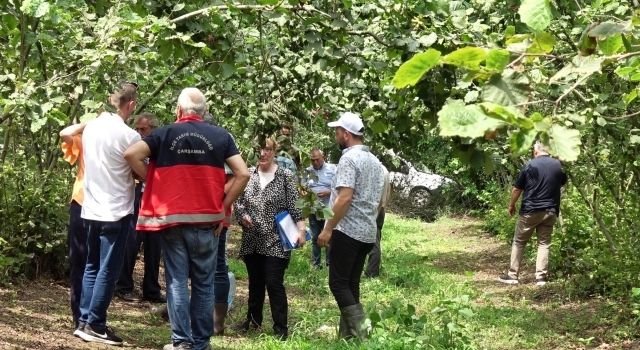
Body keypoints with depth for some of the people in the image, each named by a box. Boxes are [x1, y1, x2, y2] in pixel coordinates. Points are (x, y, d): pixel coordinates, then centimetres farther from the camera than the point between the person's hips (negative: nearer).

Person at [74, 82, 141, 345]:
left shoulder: (90, 127, 5)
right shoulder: (129, 136, -15)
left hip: (91, 209, 7)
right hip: (116, 212, -7)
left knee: (92, 266, 15)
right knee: (108, 271, 0)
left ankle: (85, 321, 17)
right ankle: (94, 325, 2)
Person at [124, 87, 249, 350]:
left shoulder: (165, 134, 2)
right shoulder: (221, 136, 4)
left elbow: (131, 154, -10)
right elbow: (243, 174, -3)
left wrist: (151, 181, 2)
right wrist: (223, 207, 3)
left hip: (171, 219, 0)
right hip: (207, 220, 1)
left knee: (177, 281, 5)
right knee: (204, 284, 9)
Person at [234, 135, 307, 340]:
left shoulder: (285, 176, -2)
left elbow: (293, 207, -4)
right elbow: (238, 202, 11)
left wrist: (301, 229, -15)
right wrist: (243, 215, -9)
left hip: (275, 241, -4)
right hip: (252, 240, 4)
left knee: (274, 283, -7)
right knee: (255, 282, 14)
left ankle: (281, 327, 2)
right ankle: (253, 320, 29)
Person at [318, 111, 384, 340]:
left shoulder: (349, 158, -13)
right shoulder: (375, 161, 15)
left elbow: (345, 198, -21)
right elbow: (379, 199, 21)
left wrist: (328, 229, -18)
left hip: (347, 231, -9)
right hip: (367, 233, 9)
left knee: (338, 284, -5)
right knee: (351, 285, 12)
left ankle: (360, 334, -13)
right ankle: (348, 334, 11)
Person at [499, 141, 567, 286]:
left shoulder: (530, 165, -8)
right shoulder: (558, 165, 1)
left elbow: (517, 189, -3)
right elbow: (563, 182, 21)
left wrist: (511, 205, 10)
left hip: (530, 211, -3)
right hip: (550, 211, 3)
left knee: (519, 242, 8)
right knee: (544, 243, 8)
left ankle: (512, 275, 9)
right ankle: (541, 277, 1)